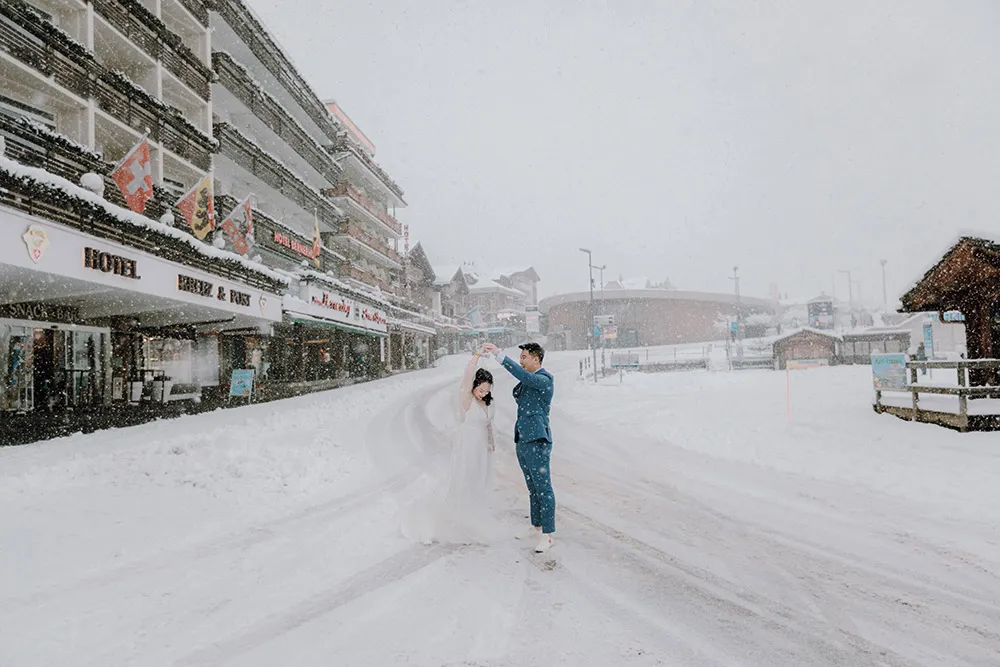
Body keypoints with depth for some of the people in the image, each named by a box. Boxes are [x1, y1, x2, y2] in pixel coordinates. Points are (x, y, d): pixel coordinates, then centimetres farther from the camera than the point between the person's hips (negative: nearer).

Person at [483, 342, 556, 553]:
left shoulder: (545, 379, -12)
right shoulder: (528, 380, 16)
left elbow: (523, 376, -29)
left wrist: (499, 354, -32)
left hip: (537, 440, -9)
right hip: (522, 440, 9)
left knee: (543, 488, -4)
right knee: (533, 488, 15)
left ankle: (549, 534, 2)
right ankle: (536, 528, 25)